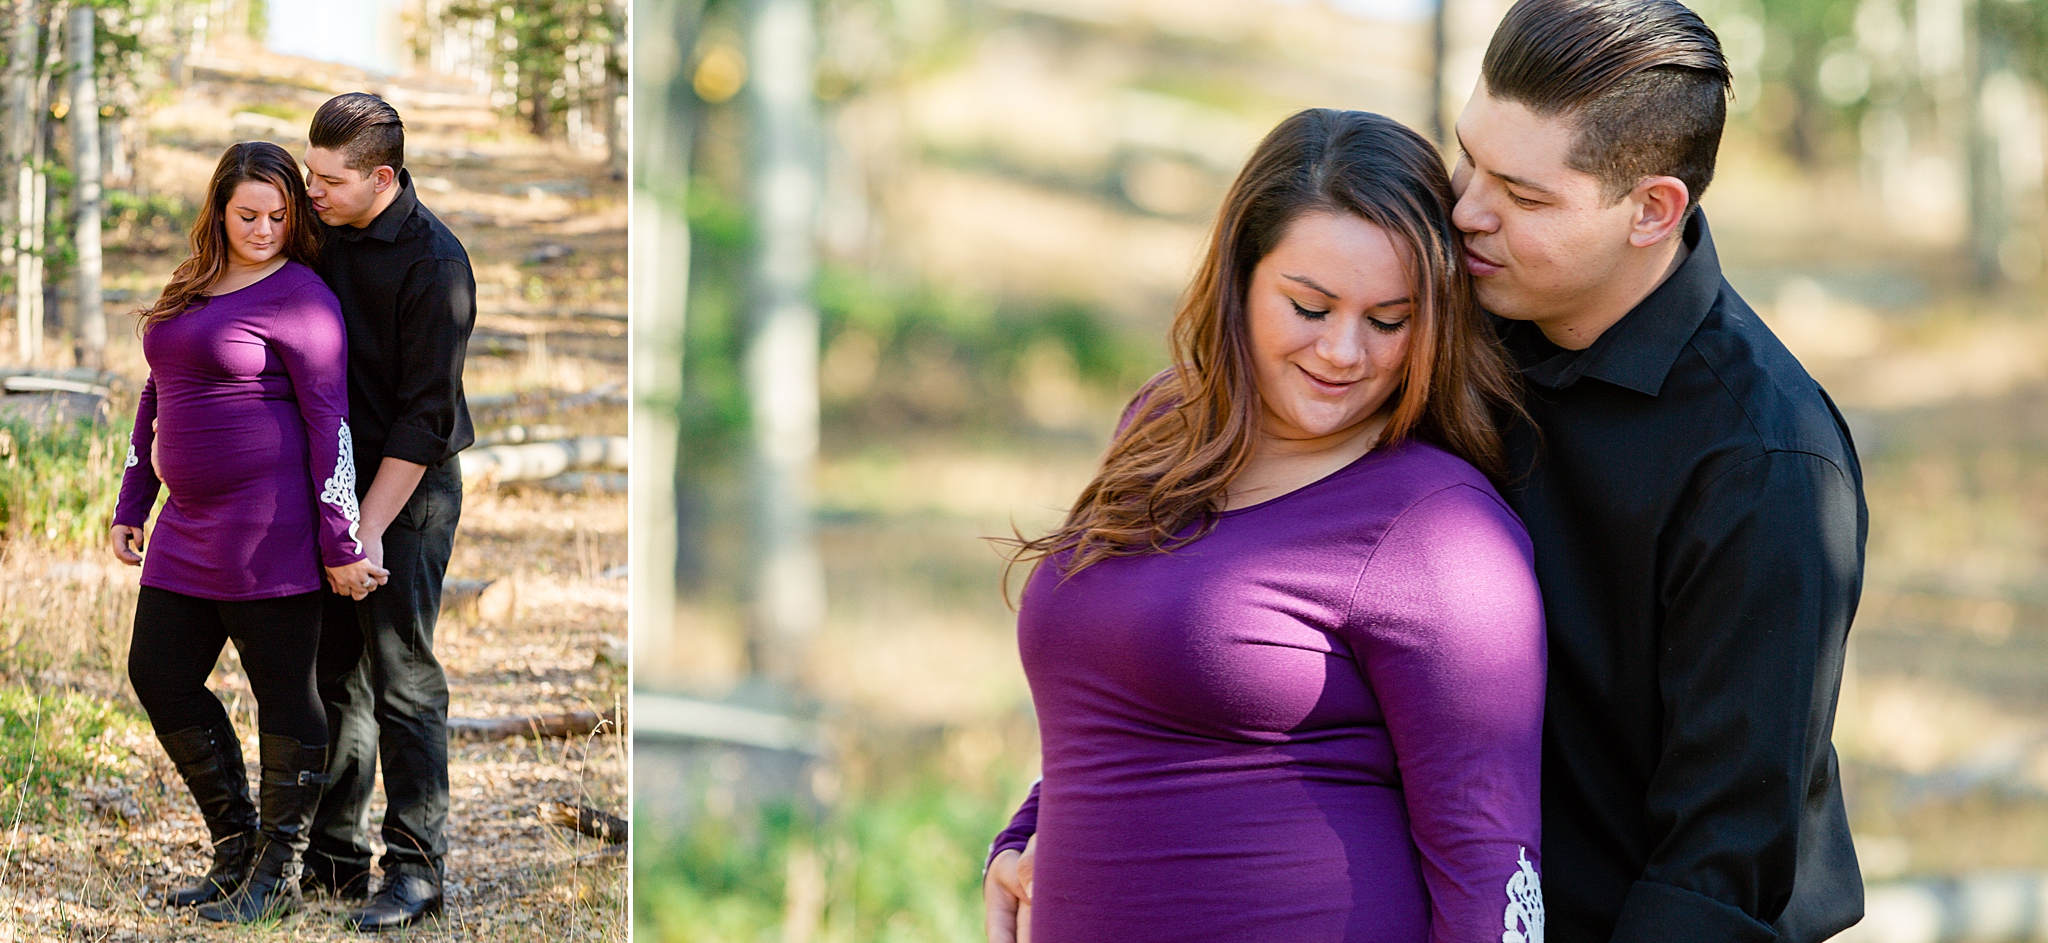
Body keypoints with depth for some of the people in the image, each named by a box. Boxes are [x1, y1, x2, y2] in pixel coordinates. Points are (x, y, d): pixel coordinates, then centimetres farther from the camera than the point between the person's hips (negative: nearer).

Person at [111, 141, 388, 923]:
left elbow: (330, 421, -13)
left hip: (271, 522, -9)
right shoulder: (188, 290, 15)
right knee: (158, 674, 10)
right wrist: (131, 506, 19)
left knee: (283, 689, 0)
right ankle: (236, 847, 22)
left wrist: (341, 544, -16)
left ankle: (278, 874, 10)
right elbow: (157, 397, 22)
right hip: (193, 523, 9)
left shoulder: (298, 296, -9)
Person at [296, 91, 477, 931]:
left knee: (404, 681, -7)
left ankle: (416, 869, -2)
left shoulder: (432, 262, -17)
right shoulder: (324, 233, 6)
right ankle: (333, 858, 19)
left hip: (408, 487, -7)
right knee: (333, 677, 11)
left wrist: (368, 528, -20)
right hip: (333, 481, 7)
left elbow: (426, 416, -18)